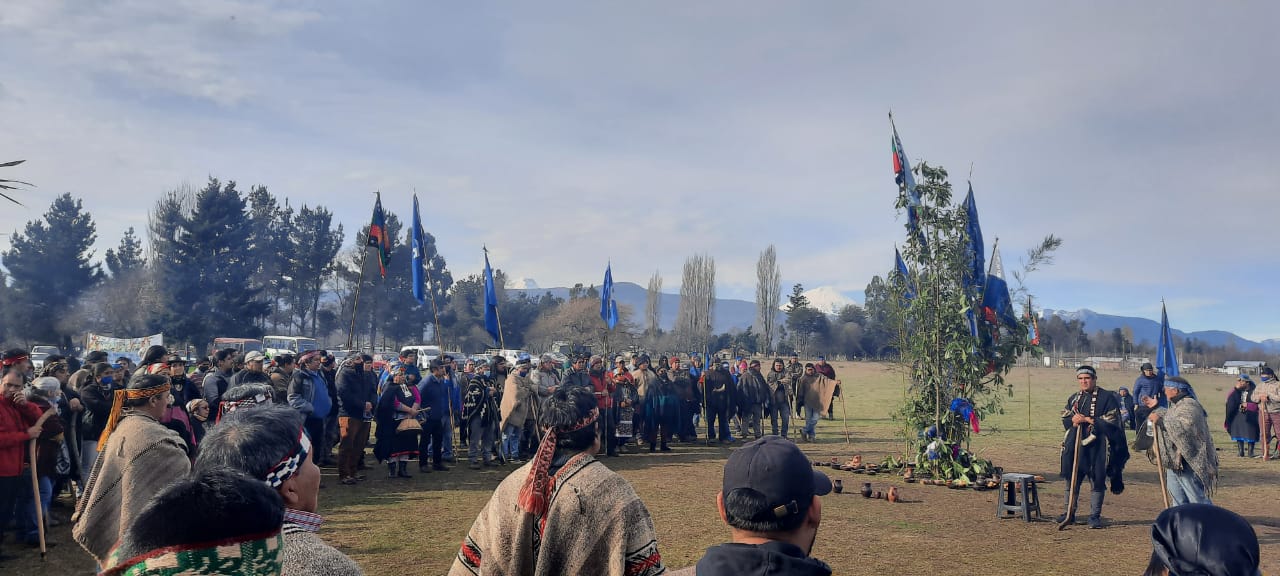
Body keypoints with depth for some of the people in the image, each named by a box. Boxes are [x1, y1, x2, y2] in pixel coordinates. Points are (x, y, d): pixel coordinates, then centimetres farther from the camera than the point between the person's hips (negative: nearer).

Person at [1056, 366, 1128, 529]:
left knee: (1097, 481, 0)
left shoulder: (1107, 397, -3)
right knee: (1072, 479, 9)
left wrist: (1088, 420, -15)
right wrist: (1073, 421, -8)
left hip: (1097, 447, -5)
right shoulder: (1073, 399, 14)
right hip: (1075, 446, 5)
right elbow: (1065, 421, 14)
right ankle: (1069, 513, 21)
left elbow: (1111, 422, -10)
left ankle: (1095, 516, 11)